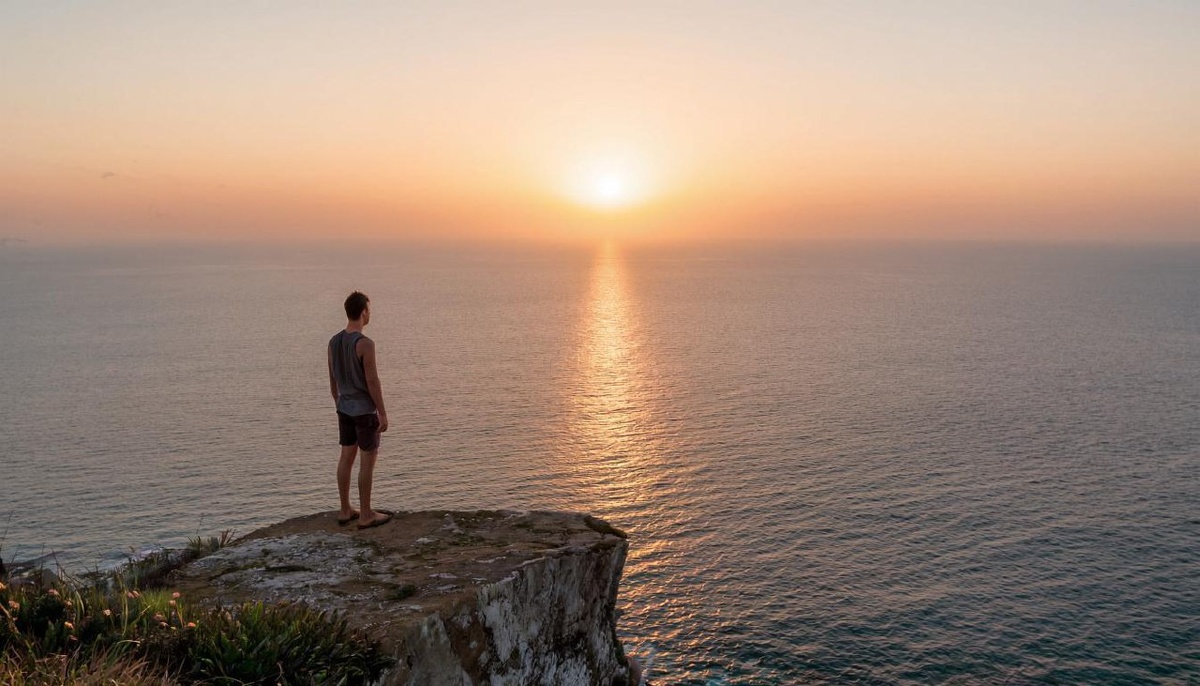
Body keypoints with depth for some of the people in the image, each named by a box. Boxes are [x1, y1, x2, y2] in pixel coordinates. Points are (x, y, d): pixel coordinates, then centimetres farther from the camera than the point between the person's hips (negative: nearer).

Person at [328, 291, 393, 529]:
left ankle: (345, 511, 22)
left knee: (346, 457, 14)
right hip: (364, 409, -8)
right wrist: (383, 413, -12)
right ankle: (366, 515, 8)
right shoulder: (365, 344, -20)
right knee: (368, 461, 1)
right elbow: (372, 381, -19)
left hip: (345, 408, 8)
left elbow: (332, 379, 11)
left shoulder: (334, 341, 4)